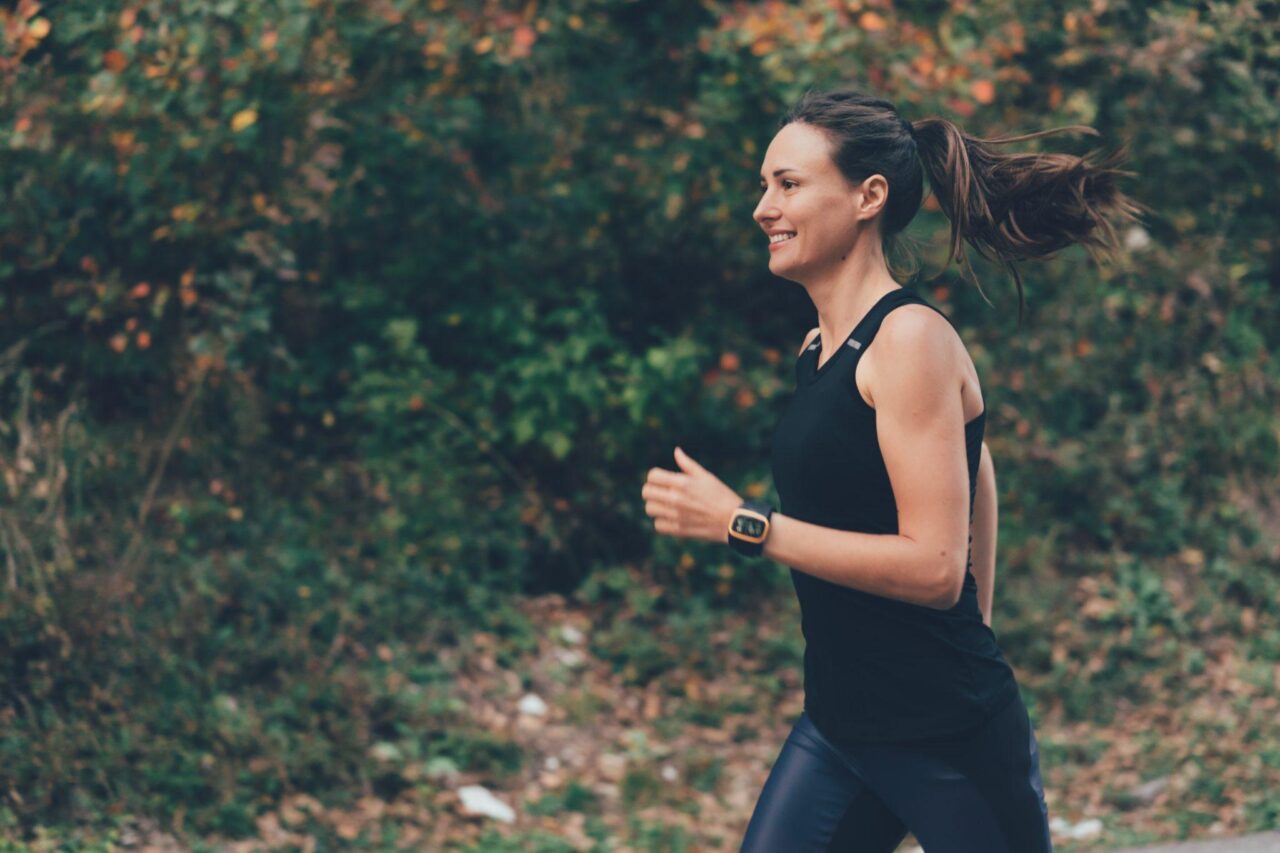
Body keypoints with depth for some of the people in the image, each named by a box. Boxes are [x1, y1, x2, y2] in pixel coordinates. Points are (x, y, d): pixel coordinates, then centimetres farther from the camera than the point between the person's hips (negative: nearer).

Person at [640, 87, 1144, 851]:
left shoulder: (910, 340, -15)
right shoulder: (818, 349, 8)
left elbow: (934, 566, -22)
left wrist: (744, 526, -23)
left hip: (946, 733, -8)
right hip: (839, 724, 8)